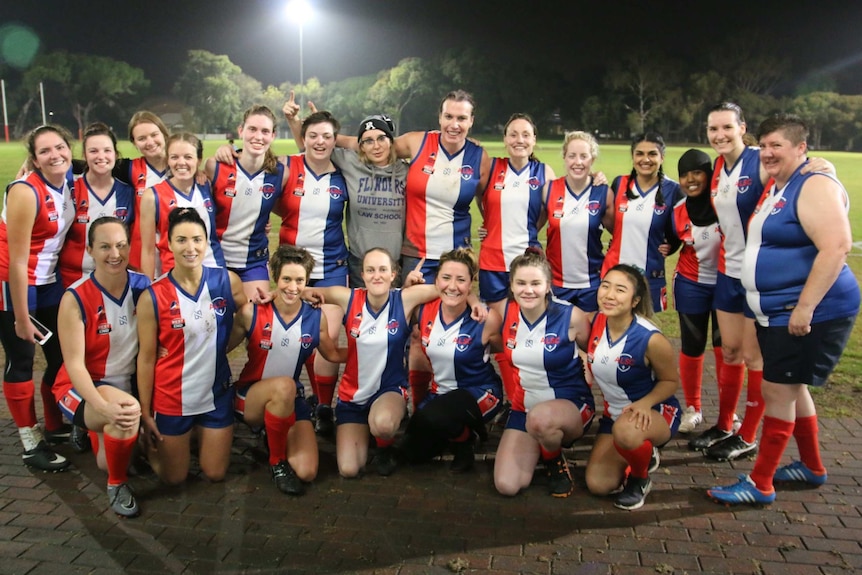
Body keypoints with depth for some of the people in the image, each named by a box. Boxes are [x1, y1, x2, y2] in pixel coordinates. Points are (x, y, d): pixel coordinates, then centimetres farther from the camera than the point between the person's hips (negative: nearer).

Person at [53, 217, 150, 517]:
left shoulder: (143, 287, -6)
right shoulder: (75, 298, -16)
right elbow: (74, 363, -17)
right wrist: (104, 406, -32)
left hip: (131, 384, 5)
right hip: (83, 388, -5)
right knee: (127, 412, -35)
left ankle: (102, 431, 26)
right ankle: (117, 485, -7)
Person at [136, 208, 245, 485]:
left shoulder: (228, 282, -9)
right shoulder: (152, 297, -14)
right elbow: (146, 358, -9)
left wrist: (218, 348, -5)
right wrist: (145, 414, -7)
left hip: (217, 394, 2)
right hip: (171, 399, -2)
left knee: (215, 474, 13)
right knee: (173, 478, 13)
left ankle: (199, 435, 41)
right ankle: (152, 442, 41)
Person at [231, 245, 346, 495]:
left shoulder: (316, 318, -5)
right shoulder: (251, 313, -13)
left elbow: (333, 354, 10)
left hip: (291, 400, 3)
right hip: (249, 397, -3)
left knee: (306, 473, -13)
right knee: (284, 385, -39)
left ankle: (275, 438, 22)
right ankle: (277, 462, -14)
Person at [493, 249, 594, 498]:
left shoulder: (570, 316, -15)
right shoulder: (506, 312, -7)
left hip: (571, 405, -3)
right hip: (523, 408, 4)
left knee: (540, 418, -40)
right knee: (507, 486, -11)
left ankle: (556, 461, -4)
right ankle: (540, 446, 21)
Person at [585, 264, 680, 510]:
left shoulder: (651, 339, -27)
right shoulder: (594, 323, -13)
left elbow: (671, 381, -12)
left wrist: (644, 404, -28)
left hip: (655, 412, -5)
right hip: (614, 413, 6)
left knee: (626, 431, -41)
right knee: (598, 485, -2)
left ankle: (640, 479, -6)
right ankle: (644, 455, 28)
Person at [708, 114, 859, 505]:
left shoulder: (814, 187, -15)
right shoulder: (775, 188, 14)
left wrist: (805, 306, -28)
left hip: (809, 313, -10)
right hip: (776, 312, 10)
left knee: (777, 390, -6)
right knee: (791, 387, 18)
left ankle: (760, 484, 5)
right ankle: (812, 467, 35)